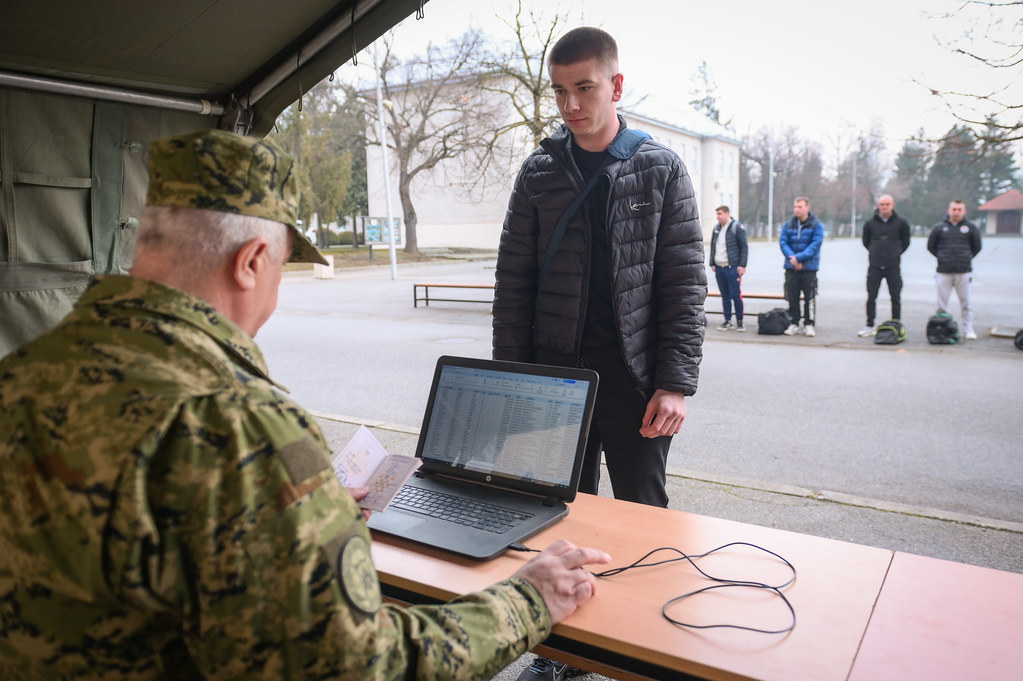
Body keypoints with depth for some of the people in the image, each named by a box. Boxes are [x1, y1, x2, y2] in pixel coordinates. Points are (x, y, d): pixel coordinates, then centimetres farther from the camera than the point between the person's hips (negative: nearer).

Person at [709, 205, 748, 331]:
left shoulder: (737, 227, -4)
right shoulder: (716, 228, 14)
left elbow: (744, 247, -5)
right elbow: (712, 247, 20)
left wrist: (742, 265, -10)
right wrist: (712, 264, 12)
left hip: (732, 268, -6)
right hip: (719, 268, 6)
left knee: (736, 295, -4)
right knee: (725, 296, 10)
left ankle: (739, 321, 6)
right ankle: (727, 320, 17)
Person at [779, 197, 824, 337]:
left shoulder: (816, 225, -2)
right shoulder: (788, 225, 7)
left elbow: (816, 244, -11)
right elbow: (783, 242, 1)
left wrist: (799, 257, -19)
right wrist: (792, 257, -16)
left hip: (809, 267, -3)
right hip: (791, 268, 3)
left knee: (809, 298, 0)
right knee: (792, 297, 5)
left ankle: (809, 324, 10)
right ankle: (794, 324, 15)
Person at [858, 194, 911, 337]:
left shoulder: (901, 223, 1)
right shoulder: (870, 223, 3)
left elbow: (905, 242, 12)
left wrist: (896, 253, 5)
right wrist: (875, 253, 9)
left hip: (893, 266, -1)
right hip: (874, 266, 1)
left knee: (896, 297, 3)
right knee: (871, 297, 3)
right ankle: (870, 326, 12)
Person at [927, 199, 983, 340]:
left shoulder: (970, 228, 4)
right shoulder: (939, 227, 5)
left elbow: (977, 247, 14)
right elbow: (930, 246, 11)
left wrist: (966, 258, 7)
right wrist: (942, 257, 6)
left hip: (964, 272, 0)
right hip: (944, 272, 0)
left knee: (965, 302, 5)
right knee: (942, 303, 3)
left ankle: (968, 329, 13)